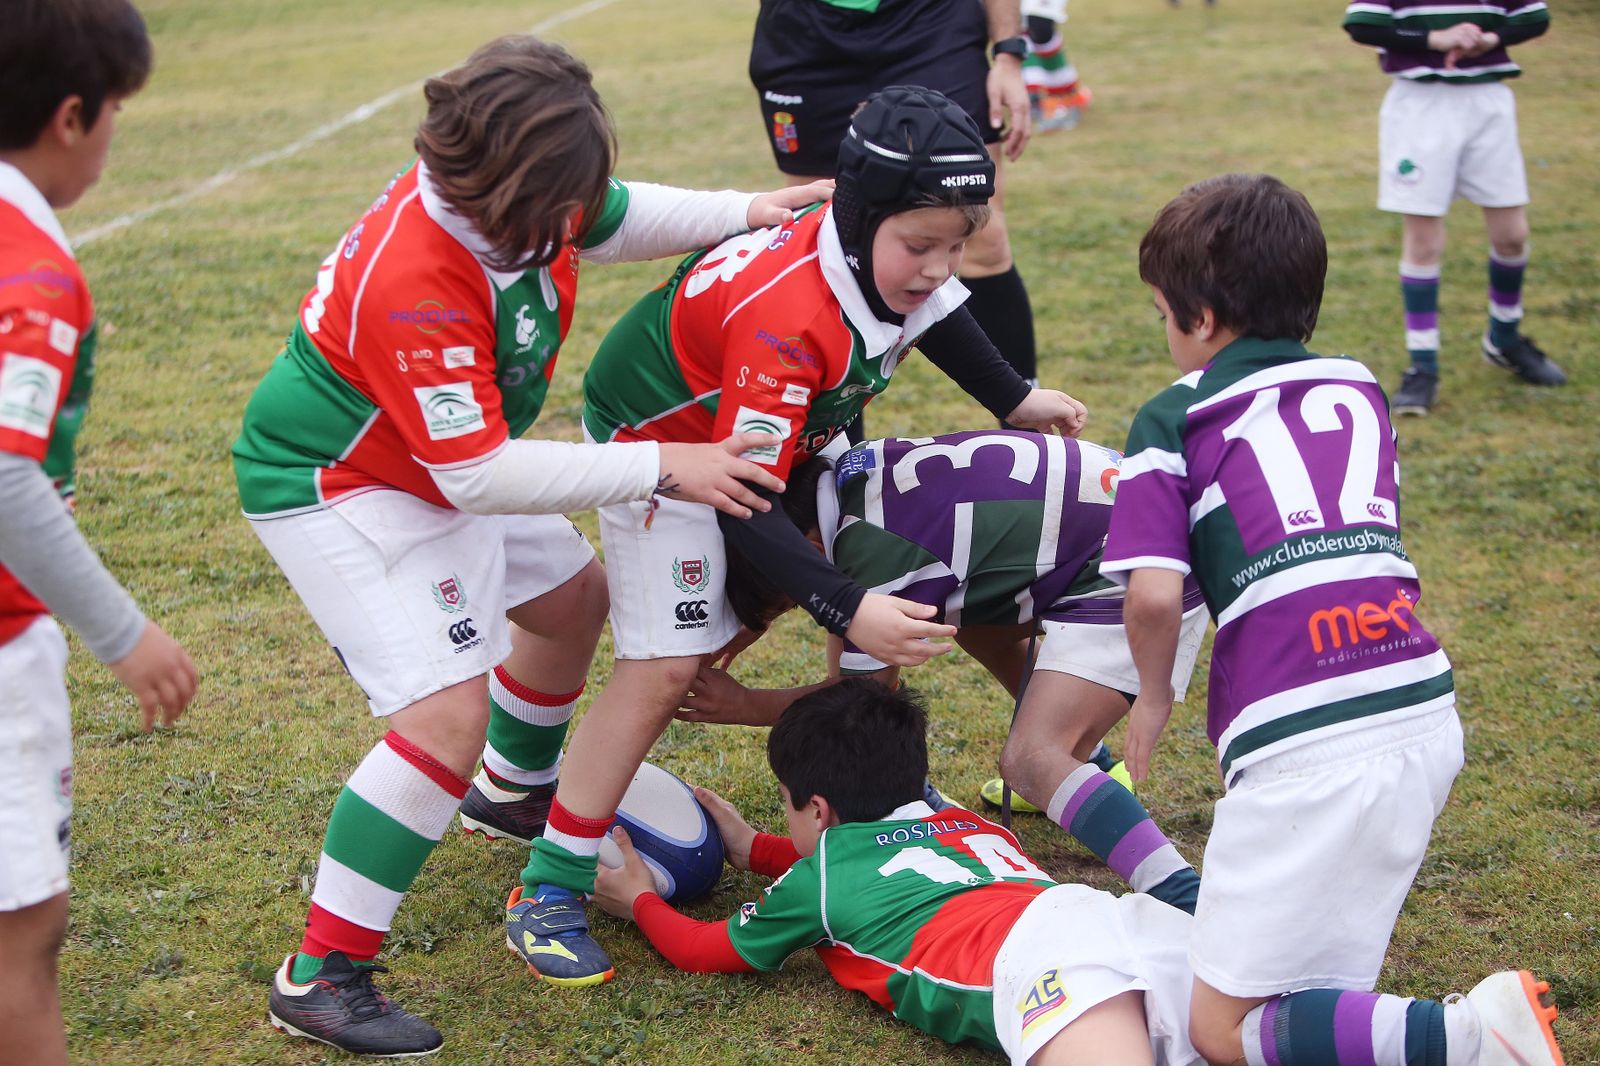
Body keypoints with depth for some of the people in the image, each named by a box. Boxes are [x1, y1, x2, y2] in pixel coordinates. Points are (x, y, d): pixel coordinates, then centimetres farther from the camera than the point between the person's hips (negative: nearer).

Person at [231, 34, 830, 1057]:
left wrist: (745, 210, -4)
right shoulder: (412, 284, -38)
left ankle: (519, 789, 52)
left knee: (573, 594, 24)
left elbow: (615, 218, 11)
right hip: (335, 485, -9)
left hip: (445, 466, 9)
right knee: (448, 712, -21)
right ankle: (322, 977, -10)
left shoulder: (519, 198, -14)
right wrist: (659, 468, -32)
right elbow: (478, 476, -34)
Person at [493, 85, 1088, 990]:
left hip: (785, 431, 8)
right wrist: (848, 610, -47)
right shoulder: (783, 320, -42)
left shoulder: (887, 251, -18)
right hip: (665, 440, -8)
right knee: (665, 664, -16)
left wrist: (1016, 400, 13)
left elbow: (932, 307, 10)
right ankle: (549, 894, -9)